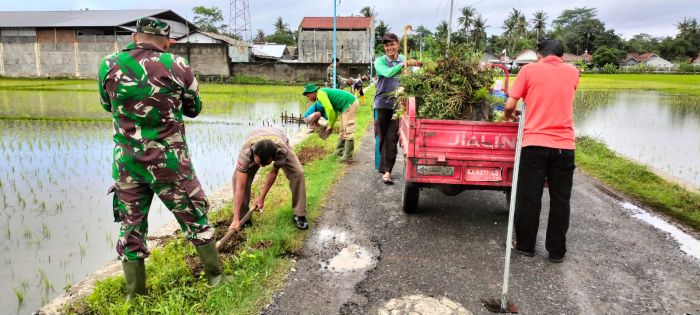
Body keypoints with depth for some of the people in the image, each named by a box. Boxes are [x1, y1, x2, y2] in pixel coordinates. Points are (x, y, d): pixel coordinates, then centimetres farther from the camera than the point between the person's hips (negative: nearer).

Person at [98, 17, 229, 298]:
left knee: (131, 227, 15)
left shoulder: (108, 65, 0)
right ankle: (216, 277, 25)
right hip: (169, 161, -2)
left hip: (126, 161, 2)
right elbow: (194, 109, 6)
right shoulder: (177, 66, -7)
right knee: (194, 219, 14)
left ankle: (134, 295, 24)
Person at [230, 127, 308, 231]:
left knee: (298, 173, -23)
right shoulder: (246, 152, -44)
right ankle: (242, 217, -1)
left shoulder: (282, 151, -45)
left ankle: (299, 215, -8)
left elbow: (274, 172, -25)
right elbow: (240, 187, -43)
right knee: (238, 178, -20)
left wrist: (261, 198, -20)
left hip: (279, 145, 0)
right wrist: (236, 219, -44)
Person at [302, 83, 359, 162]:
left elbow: (329, 109, -22)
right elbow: (334, 110, 22)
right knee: (342, 130, 16)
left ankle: (347, 157, -7)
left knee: (348, 131, -9)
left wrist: (330, 125, -10)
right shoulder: (324, 93, 18)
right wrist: (331, 125, 16)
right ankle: (339, 151, 24)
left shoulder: (321, 94, -13)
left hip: (350, 104, -11)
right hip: (348, 105, 11)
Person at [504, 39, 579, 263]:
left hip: (535, 143, -2)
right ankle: (557, 251, 19)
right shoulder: (572, 73, 11)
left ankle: (525, 245, 19)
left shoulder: (529, 70, 2)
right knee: (560, 199, 10)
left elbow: (510, 105, -1)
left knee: (529, 197, 8)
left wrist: (509, 116, 20)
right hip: (565, 145, 2)